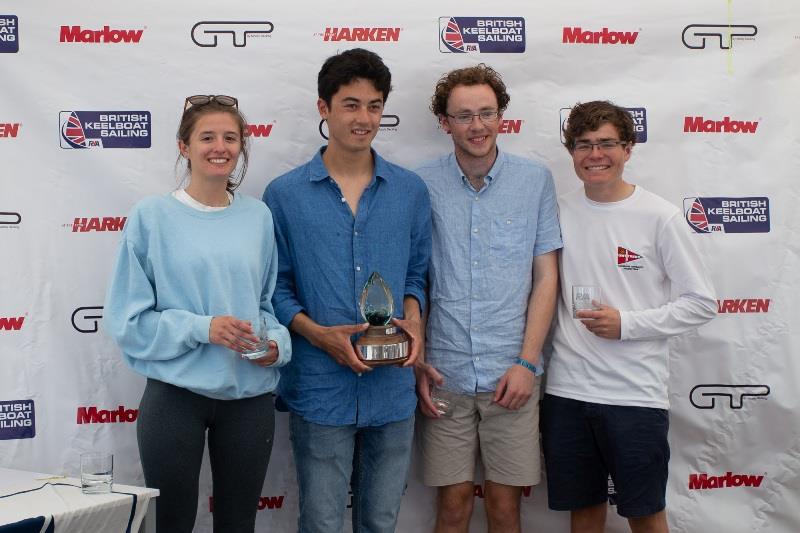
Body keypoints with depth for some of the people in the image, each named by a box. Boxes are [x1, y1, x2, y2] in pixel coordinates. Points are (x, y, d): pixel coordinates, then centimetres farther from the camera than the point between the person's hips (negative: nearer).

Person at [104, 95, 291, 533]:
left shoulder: (257, 216, 4)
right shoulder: (152, 216, -5)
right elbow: (128, 317, -6)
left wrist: (276, 344, -7)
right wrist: (201, 328, -18)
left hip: (250, 395, 3)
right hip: (176, 393, -3)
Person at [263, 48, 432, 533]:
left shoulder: (411, 191, 5)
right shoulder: (285, 194, -2)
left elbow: (417, 274, 13)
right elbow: (276, 287, 1)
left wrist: (413, 319, -7)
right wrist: (318, 333, -15)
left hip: (392, 389, 2)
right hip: (319, 388, -2)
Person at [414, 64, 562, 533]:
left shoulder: (535, 180, 1)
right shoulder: (422, 186, 0)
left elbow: (546, 277, 2)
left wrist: (527, 362, -5)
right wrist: (416, 362, 0)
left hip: (512, 373, 0)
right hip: (444, 374, 0)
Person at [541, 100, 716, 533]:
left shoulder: (659, 217, -5)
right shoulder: (559, 212, 5)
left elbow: (701, 303, -4)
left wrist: (627, 323, -13)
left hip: (637, 393, -3)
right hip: (566, 390, 3)